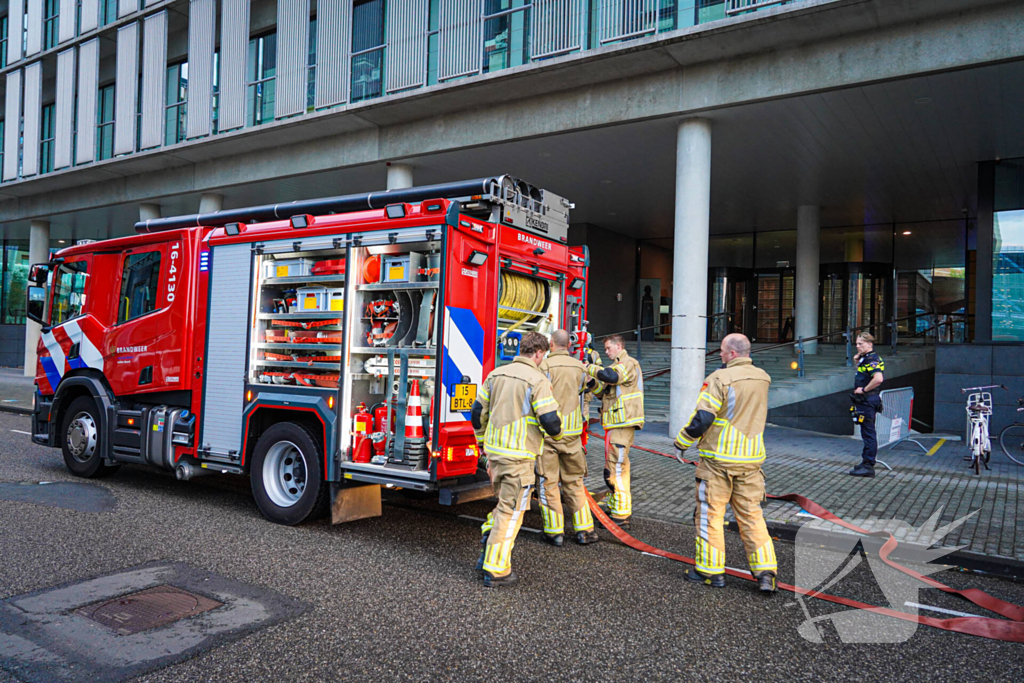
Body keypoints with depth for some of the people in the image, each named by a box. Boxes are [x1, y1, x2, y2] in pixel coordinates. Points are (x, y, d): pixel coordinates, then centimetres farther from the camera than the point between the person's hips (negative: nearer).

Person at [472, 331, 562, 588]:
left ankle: (488, 553, 22)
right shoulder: (537, 380, -13)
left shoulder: (496, 374, 8)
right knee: (511, 511, 3)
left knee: (505, 502, 25)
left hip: (495, 451, 7)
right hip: (518, 456, -7)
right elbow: (550, 422, -17)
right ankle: (496, 570, 9)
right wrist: (557, 432, 7)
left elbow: (478, 414, 13)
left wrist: (483, 444, 26)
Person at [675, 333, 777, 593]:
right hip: (751, 458, 6)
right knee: (751, 515, 12)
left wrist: (683, 440, -4)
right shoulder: (763, 378, 5)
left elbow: (702, 418, -19)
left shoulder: (720, 379, -15)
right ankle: (765, 572, 9)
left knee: (710, 514, 7)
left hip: (719, 458, -5)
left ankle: (710, 570, 15)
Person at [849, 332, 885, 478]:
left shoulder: (872, 359, -16)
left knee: (868, 433, -6)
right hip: (863, 401, 11)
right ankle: (866, 462, 24)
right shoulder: (865, 359, 14)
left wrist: (864, 390, -20)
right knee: (866, 433, 16)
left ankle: (868, 467, -1)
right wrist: (858, 363, 15)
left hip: (868, 400, -11)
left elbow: (878, 379, -31)